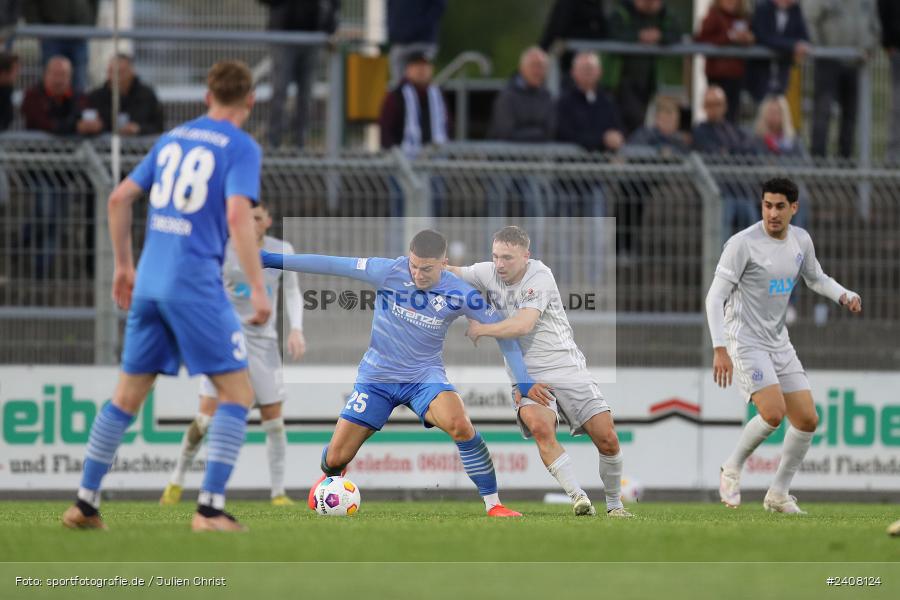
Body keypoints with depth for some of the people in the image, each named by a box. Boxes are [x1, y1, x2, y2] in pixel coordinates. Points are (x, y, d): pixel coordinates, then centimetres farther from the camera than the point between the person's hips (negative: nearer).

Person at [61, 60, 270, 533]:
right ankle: (210, 507, -9)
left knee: (128, 396, 15)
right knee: (237, 392, 1)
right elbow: (239, 215, -18)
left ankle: (85, 503, 14)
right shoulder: (241, 148, -4)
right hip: (196, 285, -6)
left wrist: (123, 265, 26)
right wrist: (258, 290, -16)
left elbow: (120, 198, 16)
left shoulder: (172, 138, 15)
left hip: (149, 283, 6)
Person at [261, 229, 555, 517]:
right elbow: (332, 265, -13)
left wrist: (524, 382, -6)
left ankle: (493, 504, -21)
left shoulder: (459, 294, -13)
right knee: (336, 456, -1)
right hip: (376, 376, 1)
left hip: (425, 374, -1)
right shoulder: (390, 271, -15)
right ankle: (329, 477, 40)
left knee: (459, 424, -33)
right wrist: (272, 260, -15)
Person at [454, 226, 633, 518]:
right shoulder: (488, 273, 1)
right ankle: (578, 498, -32)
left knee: (607, 439, -8)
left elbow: (523, 325, -23)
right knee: (540, 426, -30)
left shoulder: (541, 276, -13)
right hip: (527, 374, 2)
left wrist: (480, 329, -13)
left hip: (565, 365, -2)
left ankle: (615, 504, 14)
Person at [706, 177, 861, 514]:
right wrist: (720, 349, -26)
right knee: (773, 413, -23)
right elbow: (715, 297, -16)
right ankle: (732, 469, 1)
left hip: (778, 342, 7)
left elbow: (817, 279, 24)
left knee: (807, 420, 1)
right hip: (746, 341, -7)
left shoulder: (801, 241, 5)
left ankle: (778, 493, 14)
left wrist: (845, 296, 2)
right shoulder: (743, 243, -15)